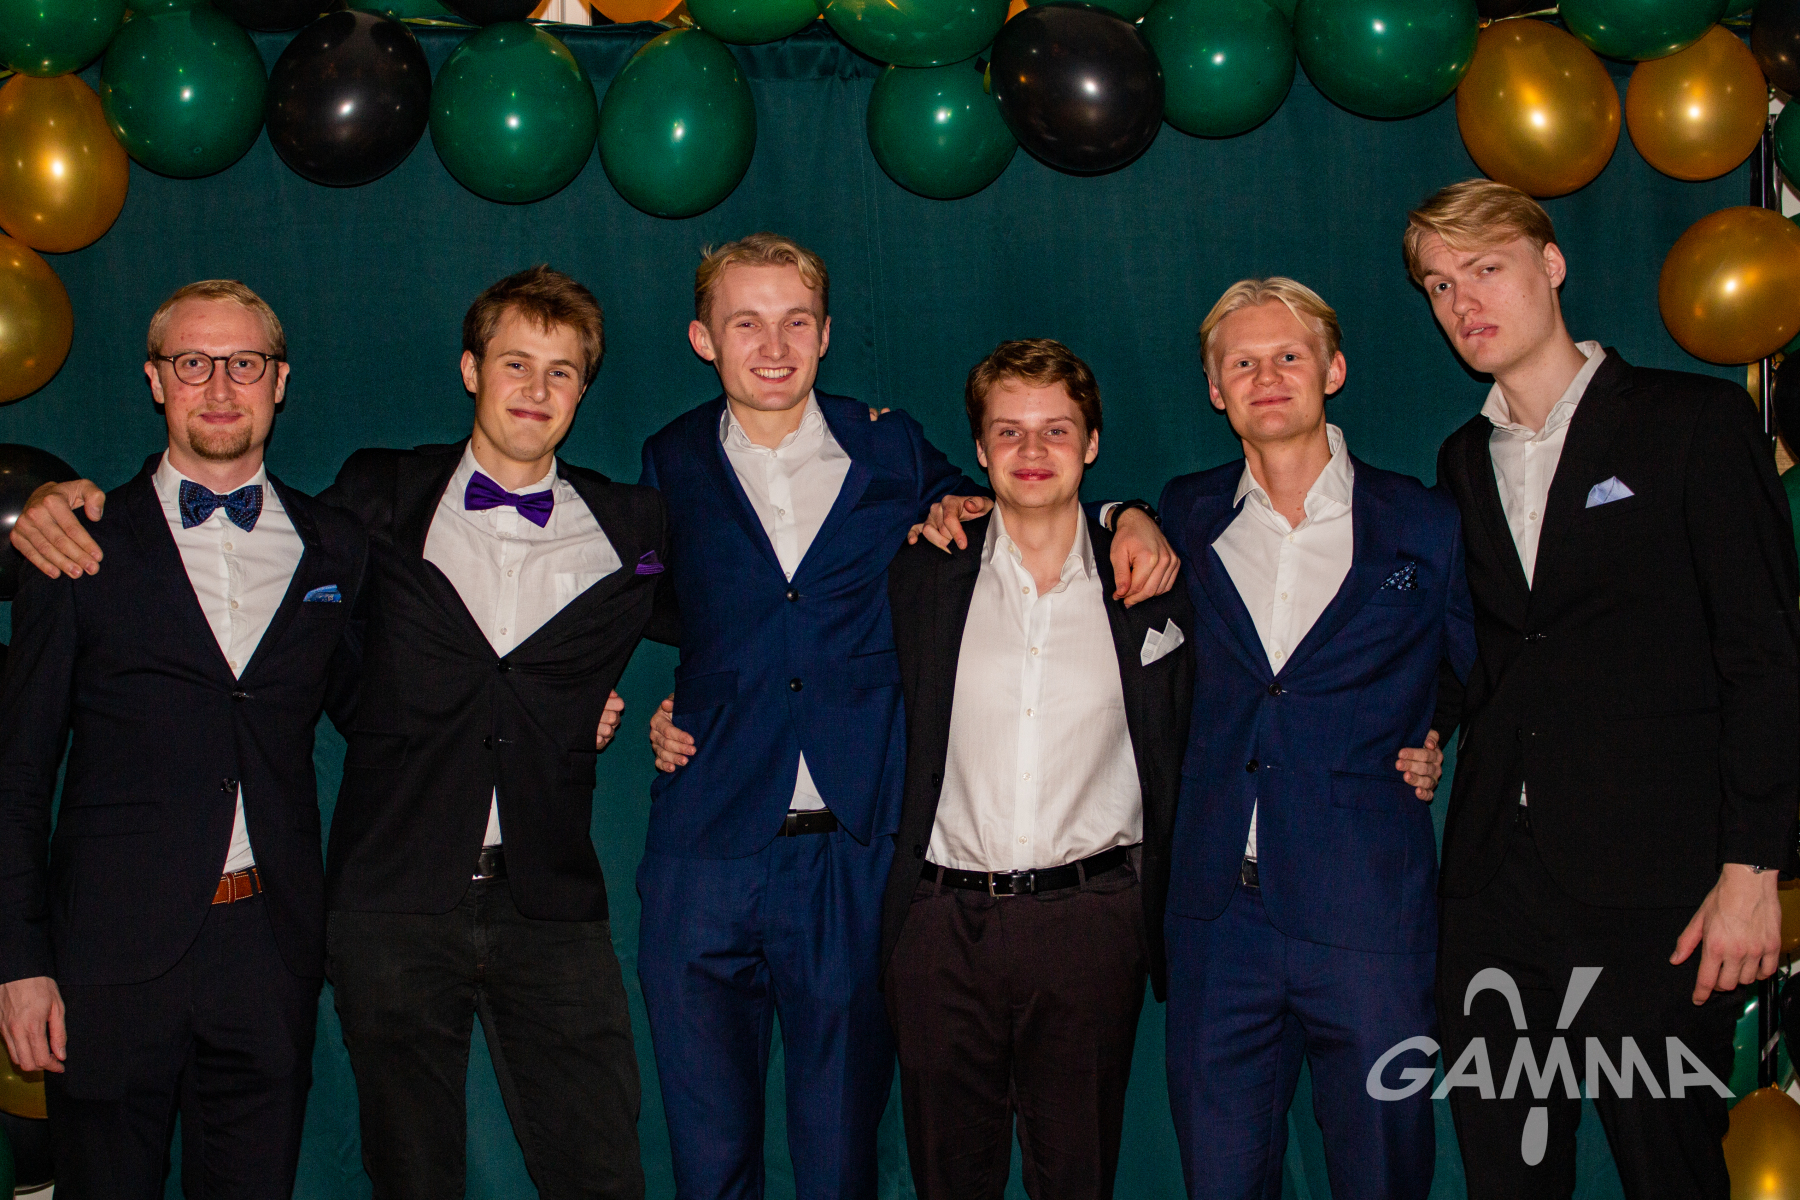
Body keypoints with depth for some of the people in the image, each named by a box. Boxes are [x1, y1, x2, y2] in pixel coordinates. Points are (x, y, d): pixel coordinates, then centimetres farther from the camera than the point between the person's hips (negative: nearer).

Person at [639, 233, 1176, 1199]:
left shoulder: (894, 453, 7)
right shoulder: (674, 464, 10)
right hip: (706, 855, 1)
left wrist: (1129, 520, 2)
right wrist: (664, 705, 6)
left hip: (854, 854, 0)